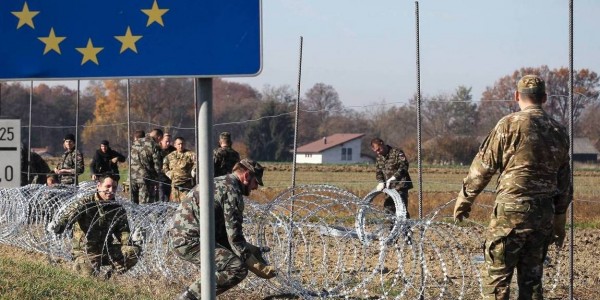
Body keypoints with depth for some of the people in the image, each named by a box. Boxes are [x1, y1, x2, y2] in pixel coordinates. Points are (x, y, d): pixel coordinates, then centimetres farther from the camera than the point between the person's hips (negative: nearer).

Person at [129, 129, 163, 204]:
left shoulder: (135, 143, 11)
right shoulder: (154, 146, -9)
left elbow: (129, 159, 16)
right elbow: (157, 164, -8)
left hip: (132, 176, 6)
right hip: (145, 177, -6)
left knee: (133, 203, 13)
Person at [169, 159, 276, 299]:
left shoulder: (220, 183, 21)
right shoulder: (232, 190, -11)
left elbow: (226, 230, 27)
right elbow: (234, 236, -15)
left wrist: (250, 249, 21)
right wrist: (256, 266, -11)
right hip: (189, 240, -11)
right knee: (238, 268, -20)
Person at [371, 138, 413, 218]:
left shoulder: (397, 152, -9)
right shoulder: (379, 157, 14)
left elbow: (404, 166, -19)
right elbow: (378, 171, 14)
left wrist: (393, 178, -27)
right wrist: (380, 182, -6)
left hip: (400, 186, -8)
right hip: (389, 187, 8)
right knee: (387, 210, 9)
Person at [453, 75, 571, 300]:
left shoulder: (511, 124, -7)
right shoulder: (559, 132, 11)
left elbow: (484, 165, -5)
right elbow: (564, 181, 16)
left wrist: (464, 199, 6)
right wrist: (560, 220, 23)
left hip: (512, 212, -5)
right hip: (544, 214, 5)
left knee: (497, 276, -2)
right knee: (532, 278, 11)